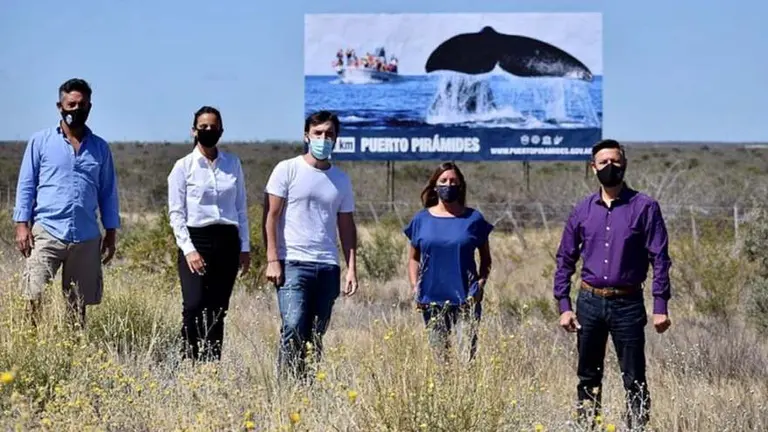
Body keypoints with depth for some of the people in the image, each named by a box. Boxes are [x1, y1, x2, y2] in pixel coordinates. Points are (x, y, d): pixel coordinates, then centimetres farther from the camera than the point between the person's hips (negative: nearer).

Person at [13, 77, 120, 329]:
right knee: (34, 295, -15)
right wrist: (22, 224, -6)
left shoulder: (100, 148, 12)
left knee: (79, 303, 8)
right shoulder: (40, 142, 5)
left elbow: (108, 192, 14)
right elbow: (26, 185, 4)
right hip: (47, 232, -3)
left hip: (86, 238, 3)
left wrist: (111, 232, 8)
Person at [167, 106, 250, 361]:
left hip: (227, 241, 3)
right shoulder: (184, 166, 1)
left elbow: (241, 208, 13)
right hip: (196, 240, -3)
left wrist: (245, 247, 8)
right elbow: (176, 213, -1)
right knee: (194, 307, -16)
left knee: (217, 311, 3)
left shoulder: (233, 163, 10)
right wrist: (188, 249, -11)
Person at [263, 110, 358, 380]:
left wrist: (352, 269, 7)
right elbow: (271, 216, -1)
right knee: (293, 330, -15)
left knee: (316, 336, 5)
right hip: (293, 264, -4)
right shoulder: (287, 170, 2)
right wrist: (272, 260, -9)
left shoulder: (341, 180, 15)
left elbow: (346, 226, 16)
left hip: (328, 267, 4)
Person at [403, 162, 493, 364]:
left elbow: (485, 259, 11)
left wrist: (480, 284, -4)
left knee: (467, 354, -11)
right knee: (439, 355, 8)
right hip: (432, 299, 2)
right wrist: (415, 288, 2)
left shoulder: (473, 219, 4)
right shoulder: (421, 220, 7)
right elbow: (413, 258, 14)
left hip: (466, 299, -2)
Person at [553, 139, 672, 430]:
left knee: (634, 380, -1)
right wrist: (564, 305, 4)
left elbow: (659, 259, -4)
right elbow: (565, 259, 11)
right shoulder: (582, 211, 7)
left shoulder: (644, 207, -2)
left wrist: (660, 306, -10)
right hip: (589, 302, 3)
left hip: (628, 304, -3)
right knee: (588, 377, 10)